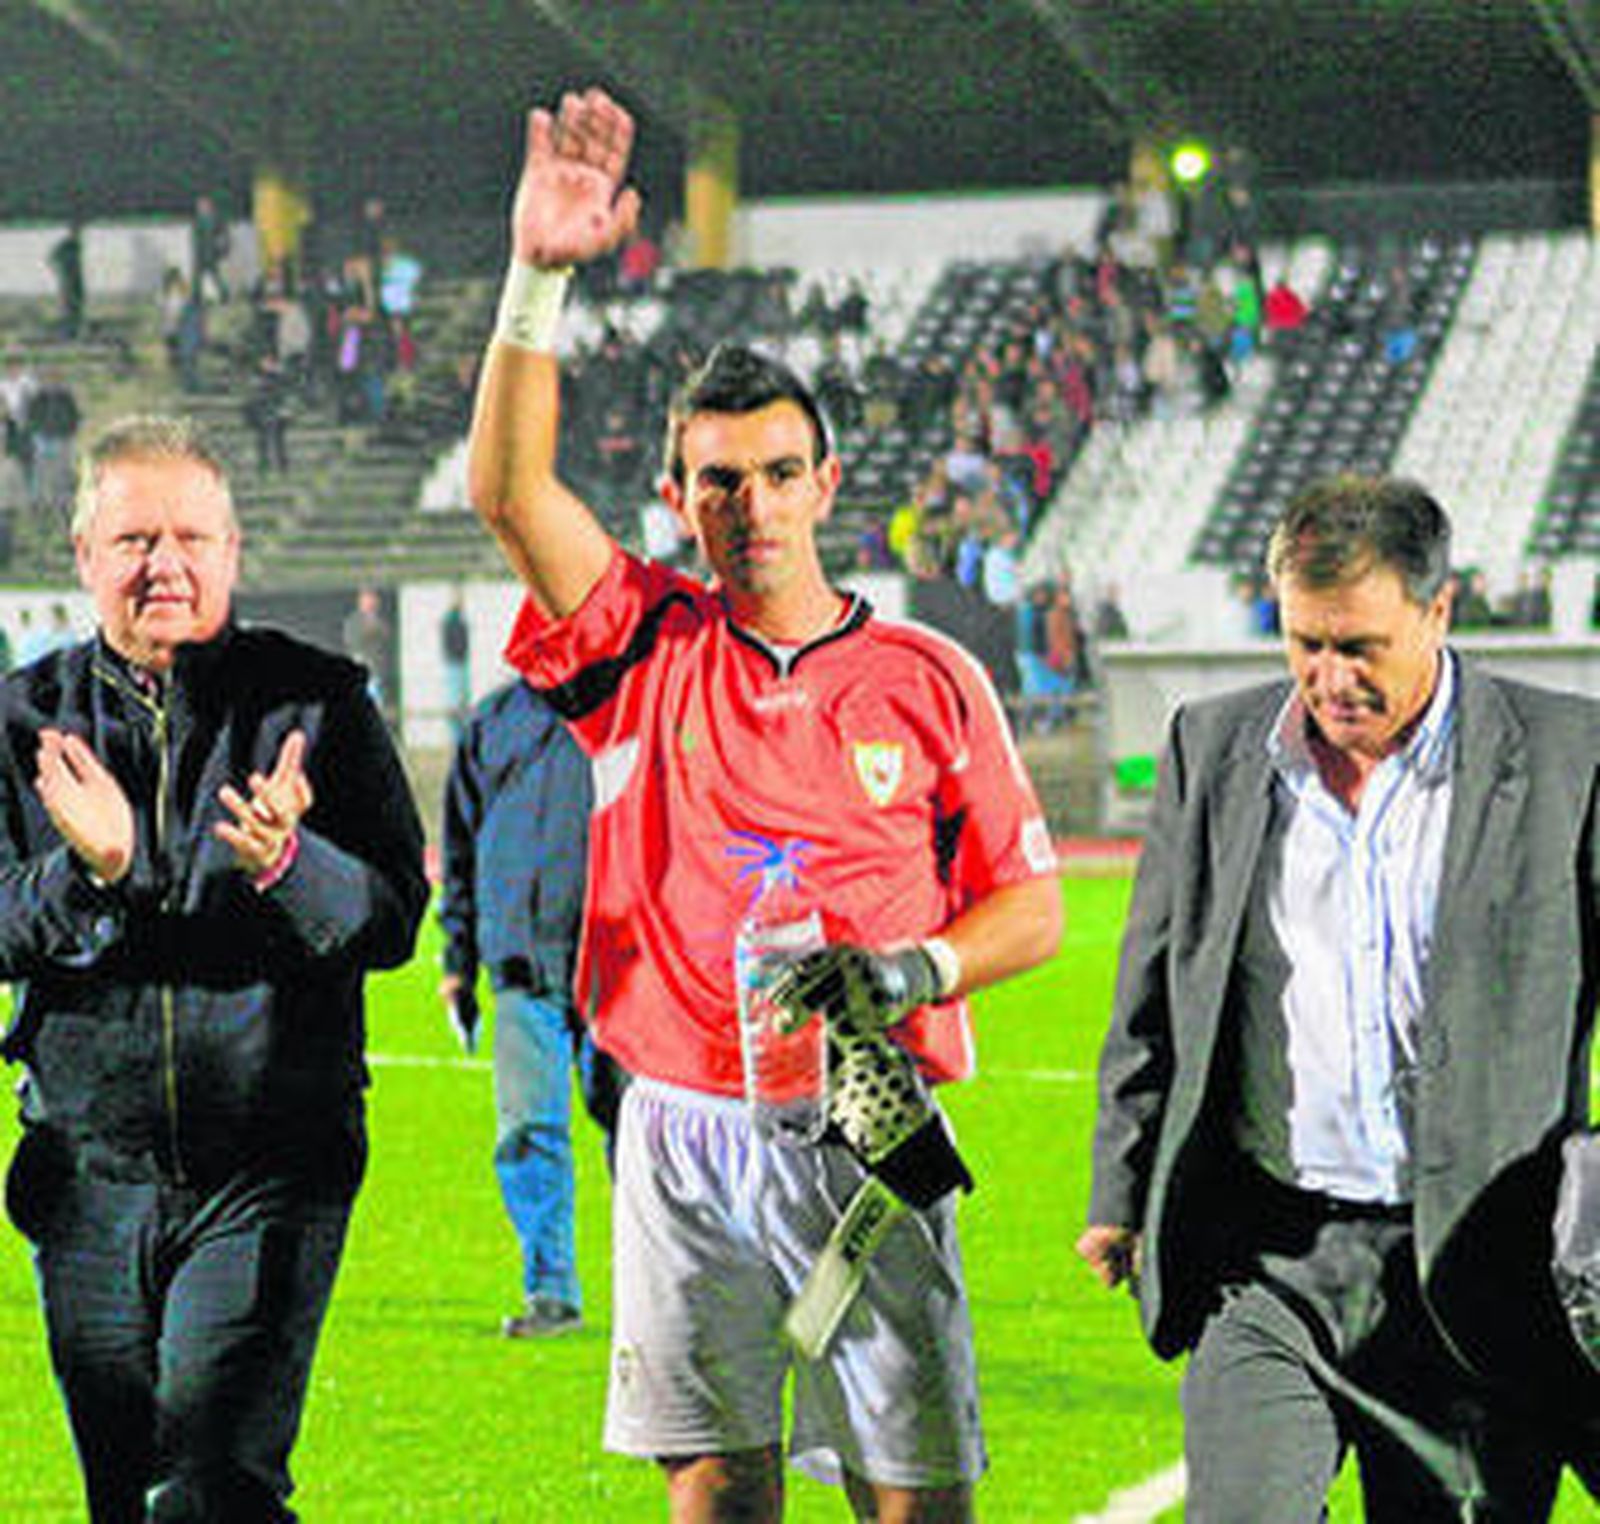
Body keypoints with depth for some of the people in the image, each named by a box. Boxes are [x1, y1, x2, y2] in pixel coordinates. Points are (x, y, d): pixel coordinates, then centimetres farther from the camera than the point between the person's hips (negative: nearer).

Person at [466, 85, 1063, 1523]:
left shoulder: (928, 681, 4)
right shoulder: (649, 647, 6)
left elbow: (1033, 905, 8)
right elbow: (508, 483, -7)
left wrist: (916, 971, -12)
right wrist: (538, 277, -17)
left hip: (867, 1134, -1)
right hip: (685, 1134, 1)